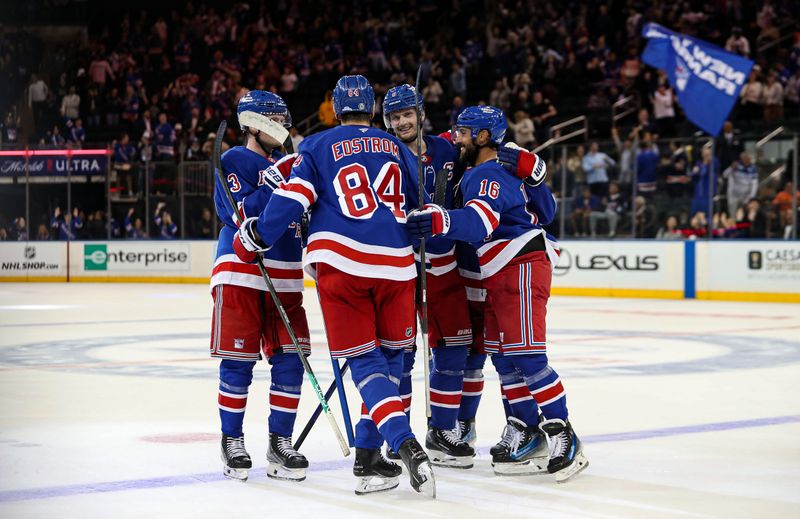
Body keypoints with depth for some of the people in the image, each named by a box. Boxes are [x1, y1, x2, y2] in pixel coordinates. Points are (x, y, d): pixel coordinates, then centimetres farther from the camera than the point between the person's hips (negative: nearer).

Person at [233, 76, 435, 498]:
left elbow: (292, 198, -2)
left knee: (364, 362, 0)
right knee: (389, 356, 13)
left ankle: (405, 445, -19)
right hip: (395, 264, 2)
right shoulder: (396, 148, 17)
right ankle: (368, 456, 8)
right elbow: (421, 204, 23)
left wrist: (255, 238, 8)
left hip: (340, 263, -2)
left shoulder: (318, 146, 8)